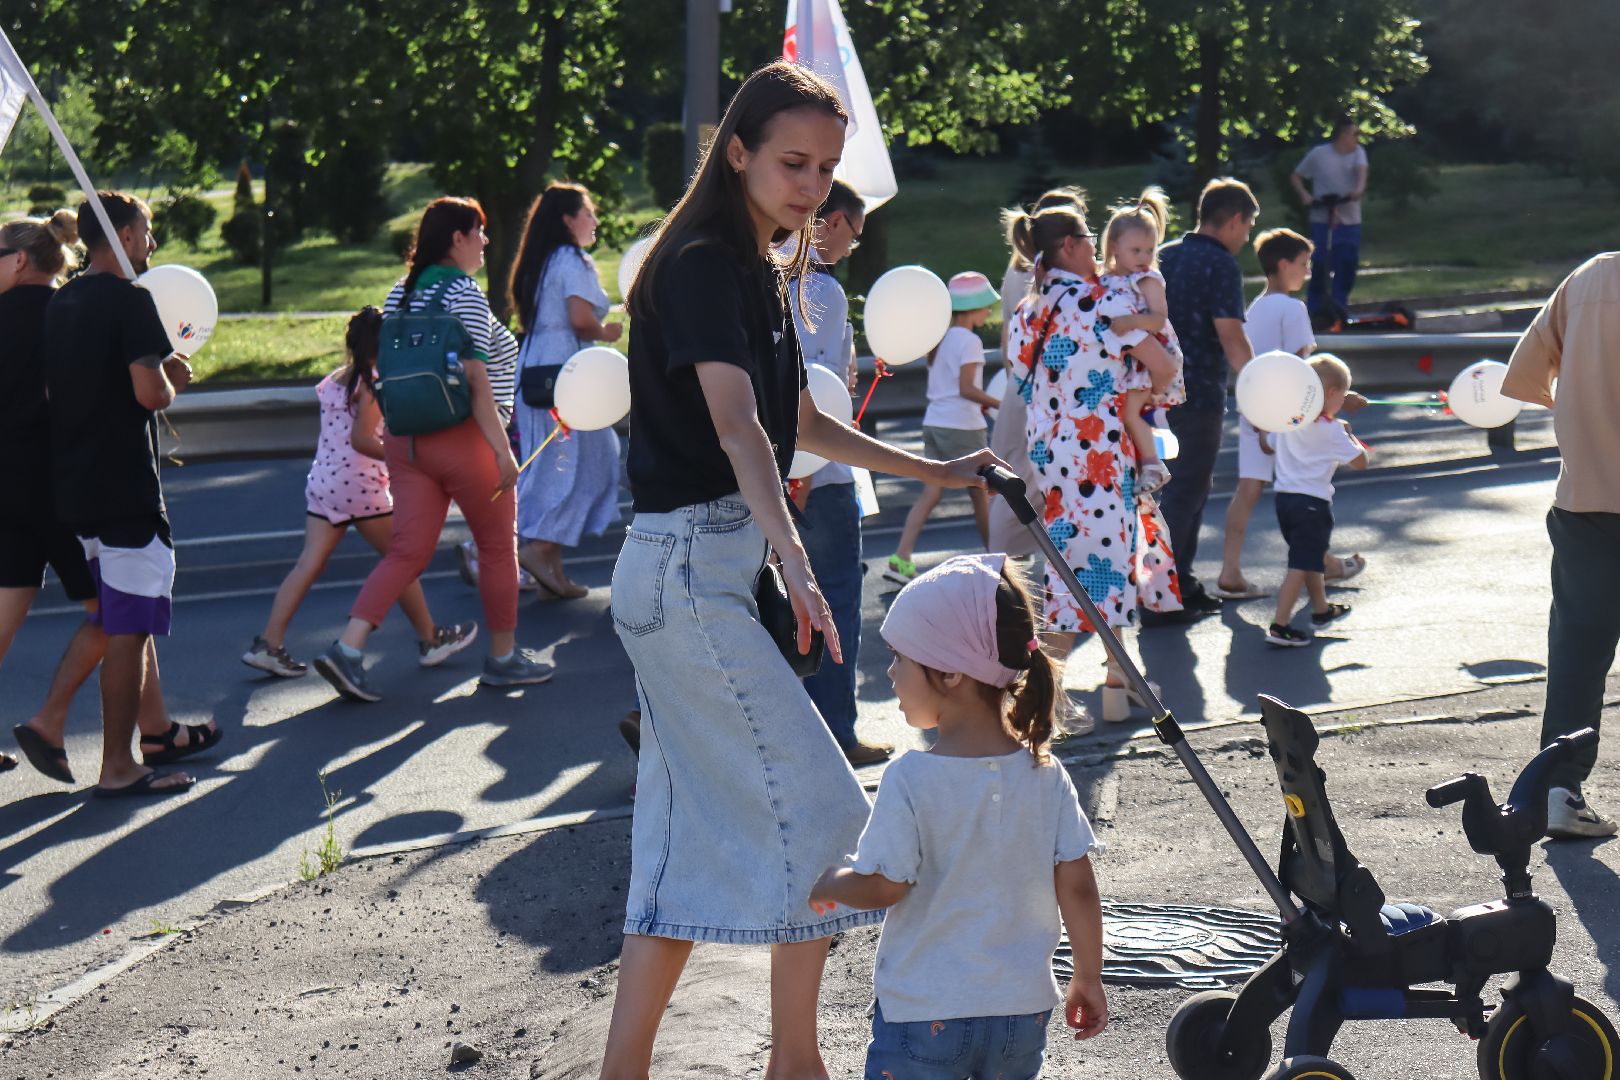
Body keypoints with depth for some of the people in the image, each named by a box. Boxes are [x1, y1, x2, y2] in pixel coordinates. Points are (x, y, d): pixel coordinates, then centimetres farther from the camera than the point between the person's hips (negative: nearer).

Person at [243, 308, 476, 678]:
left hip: (322, 481, 7)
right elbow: (361, 440, -20)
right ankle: (430, 640, 17)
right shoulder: (373, 385, -11)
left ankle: (269, 643, -5)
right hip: (359, 485, -7)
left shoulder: (332, 380, 12)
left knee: (309, 564, 3)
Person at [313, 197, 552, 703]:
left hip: (406, 439, 7)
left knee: (407, 551, 7)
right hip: (462, 437, -7)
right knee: (498, 545, 10)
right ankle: (503, 658, 20)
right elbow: (475, 380, -18)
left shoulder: (399, 294, 11)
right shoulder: (464, 292, -13)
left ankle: (347, 648, -7)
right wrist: (503, 450, -17)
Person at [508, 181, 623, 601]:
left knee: (545, 468, 10)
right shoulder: (573, 262, -9)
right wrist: (609, 333, -1)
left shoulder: (538, 264, 18)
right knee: (582, 460, -4)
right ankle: (541, 547, -12)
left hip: (533, 373, 9)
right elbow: (581, 319, -20)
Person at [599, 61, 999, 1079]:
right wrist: (796, 563, -43)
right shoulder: (700, 265, -14)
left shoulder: (761, 271, 15)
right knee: (818, 810, -5)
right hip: (689, 566, -10)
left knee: (693, 839, 11)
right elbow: (737, 426, -30)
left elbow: (802, 424, 27)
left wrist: (937, 471, 28)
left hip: (716, 570, 10)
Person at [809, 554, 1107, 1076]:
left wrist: (828, 885, 8)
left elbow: (882, 887, -13)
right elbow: (1077, 887, 1)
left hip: (924, 1013, -4)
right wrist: (1088, 980, 13)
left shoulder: (911, 780, -17)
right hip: (1024, 1011, 5)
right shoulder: (1045, 774, -2)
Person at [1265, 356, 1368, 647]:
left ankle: (1322, 609, 42)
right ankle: (1279, 626, -16)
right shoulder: (1331, 430, -12)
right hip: (1312, 502, -8)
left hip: (1284, 495, 8)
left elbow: (1271, 446, 23)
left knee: (1313, 558, 26)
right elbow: (1360, 462, -8)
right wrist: (1349, 435, 9)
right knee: (1301, 566, -9)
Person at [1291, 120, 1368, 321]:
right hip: (1322, 219, -3)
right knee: (1320, 263, -7)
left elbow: (1361, 169, -13)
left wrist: (1360, 188, -33)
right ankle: (1315, 306, 6)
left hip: (1350, 220, 3)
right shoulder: (1318, 154, 0)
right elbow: (1295, 176, 8)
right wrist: (1304, 195, -9)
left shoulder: (1358, 152, 6)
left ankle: (1339, 304, 14)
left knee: (1348, 263, 0)